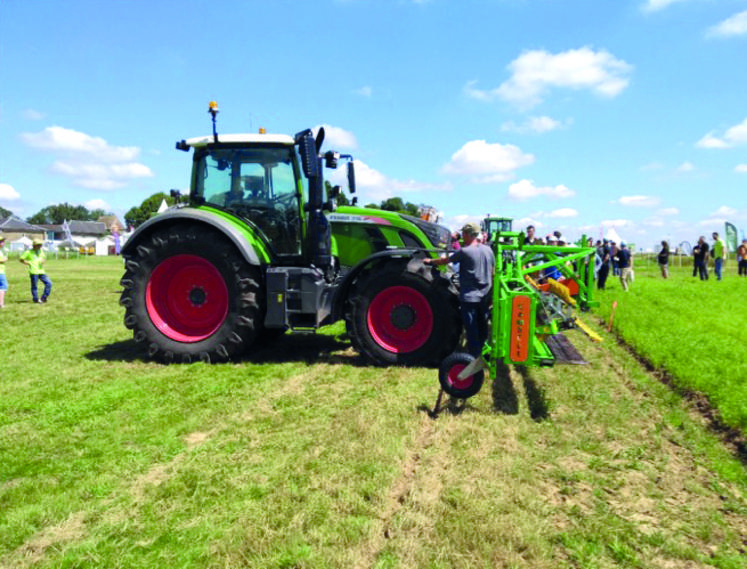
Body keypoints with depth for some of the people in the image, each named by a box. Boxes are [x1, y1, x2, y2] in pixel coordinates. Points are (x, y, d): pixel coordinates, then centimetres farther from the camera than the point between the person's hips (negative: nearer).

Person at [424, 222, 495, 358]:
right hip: (485, 296, 6)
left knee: (471, 328, -1)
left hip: (469, 296, -6)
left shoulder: (464, 251, -13)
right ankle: (482, 353, 27)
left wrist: (431, 261, 15)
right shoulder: (488, 250, 5)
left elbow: (445, 260, -2)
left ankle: (474, 356, 1)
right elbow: (493, 271, 13)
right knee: (482, 326, 16)